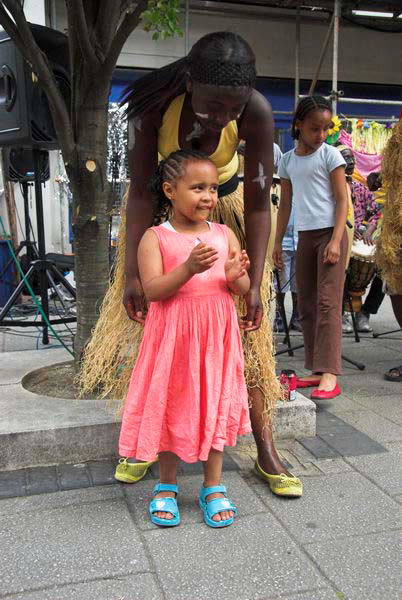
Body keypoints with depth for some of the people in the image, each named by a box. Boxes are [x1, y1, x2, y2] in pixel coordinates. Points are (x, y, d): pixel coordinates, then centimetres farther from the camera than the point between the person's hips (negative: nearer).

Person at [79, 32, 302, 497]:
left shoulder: (256, 113, -28)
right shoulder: (154, 104, -29)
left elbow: (257, 205, -23)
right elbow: (140, 191, -25)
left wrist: (255, 283, -28)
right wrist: (131, 273, -29)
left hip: (224, 209, 0)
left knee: (245, 329, -4)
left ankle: (266, 453, 6)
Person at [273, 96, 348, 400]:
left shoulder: (330, 155, -2)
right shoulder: (288, 160, 11)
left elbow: (342, 201, -7)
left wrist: (335, 241, -17)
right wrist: (278, 242, 12)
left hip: (330, 232, -6)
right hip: (305, 236, 6)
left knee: (328, 302, -13)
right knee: (306, 305, 7)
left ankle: (329, 375, -14)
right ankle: (316, 370, 15)